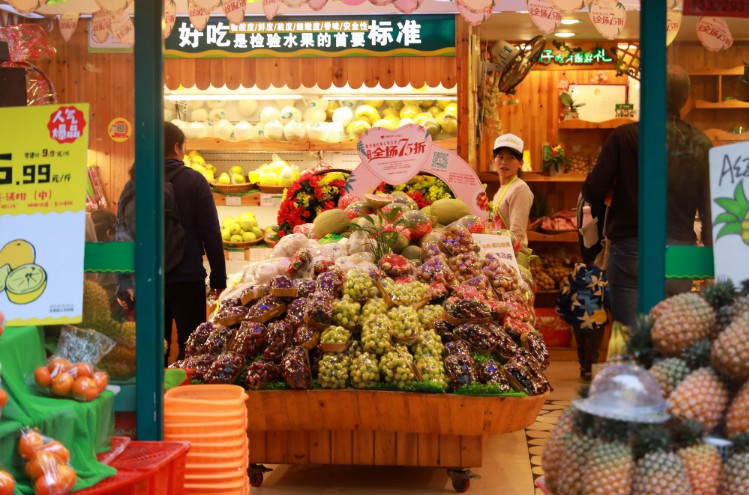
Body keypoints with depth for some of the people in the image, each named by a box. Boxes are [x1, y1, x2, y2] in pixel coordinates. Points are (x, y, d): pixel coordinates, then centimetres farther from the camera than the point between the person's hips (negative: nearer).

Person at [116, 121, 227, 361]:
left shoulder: (134, 183, 7)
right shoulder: (193, 181, -4)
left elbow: (122, 233, 7)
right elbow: (211, 234, -6)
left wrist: (124, 284, 9)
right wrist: (218, 278, 1)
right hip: (187, 278, -4)